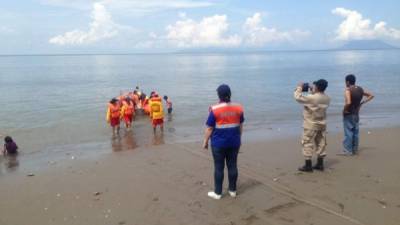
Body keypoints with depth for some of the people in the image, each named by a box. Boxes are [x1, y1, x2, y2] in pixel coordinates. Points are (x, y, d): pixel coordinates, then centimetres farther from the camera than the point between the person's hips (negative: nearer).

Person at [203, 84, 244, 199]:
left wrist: (205, 141, 0)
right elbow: (241, 126, 8)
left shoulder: (215, 109, -14)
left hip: (219, 143, -4)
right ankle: (232, 190, 23)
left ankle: (217, 192, 15)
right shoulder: (238, 108, -1)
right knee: (232, 166, 13)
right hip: (234, 142, 4)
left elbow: (209, 128, -10)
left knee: (219, 167, 5)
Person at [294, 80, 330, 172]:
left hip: (311, 125, -7)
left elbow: (298, 97, -16)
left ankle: (308, 165, 4)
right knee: (321, 143, 13)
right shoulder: (327, 98, -1)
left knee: (307, 144, 1)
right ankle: (320, 164, 21)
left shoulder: (311, 98, -23)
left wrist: (299, 87, -2)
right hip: (322, 124, 7)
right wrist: (313, 92, 13)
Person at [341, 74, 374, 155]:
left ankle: (348, 151, 1)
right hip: (356, 114, 7)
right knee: (355, 132, 14)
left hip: (348, 114, -7)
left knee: (348, 132, -2)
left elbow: (348, 102, -31)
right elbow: (371, 95, 15)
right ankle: (355, 150, 22)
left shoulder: (348, 90, -17)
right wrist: (362, 103, 10)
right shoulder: (360, 89, 5)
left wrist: (344, 109, -14)